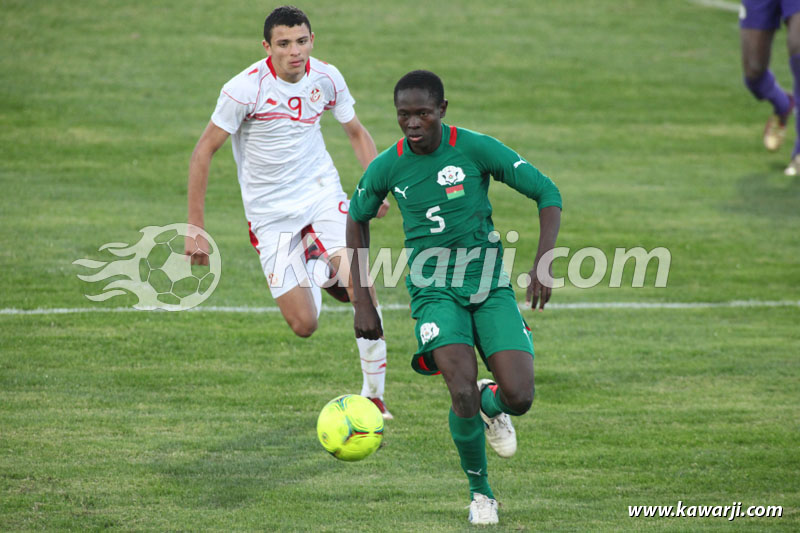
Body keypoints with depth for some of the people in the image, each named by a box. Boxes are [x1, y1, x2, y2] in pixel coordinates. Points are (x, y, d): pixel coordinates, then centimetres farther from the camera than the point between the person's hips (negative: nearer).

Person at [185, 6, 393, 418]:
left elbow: (357, 133, 13)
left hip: (322, 194, 2)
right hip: (271, 213, -2)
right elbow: (203, 151, -11)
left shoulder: (326, 79, -4)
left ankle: (373, 395, -7)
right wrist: (196, 228, -12)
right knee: (304, 325, -7)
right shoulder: (245, 89, -17)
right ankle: (316, 276, 29)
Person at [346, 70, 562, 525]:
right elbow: (358, 219, 14)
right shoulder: (387, 168, -5)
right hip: (435, 293, 0)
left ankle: (491, 404, 25)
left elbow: (547, 193, -6)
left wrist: (543, 264, -18)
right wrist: (363, 302, 10)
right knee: (463, 391, -24)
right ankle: (480, 491, 1)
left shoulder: (475, 148, -11)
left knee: (519, 398, -15)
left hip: (490, 286, 0)